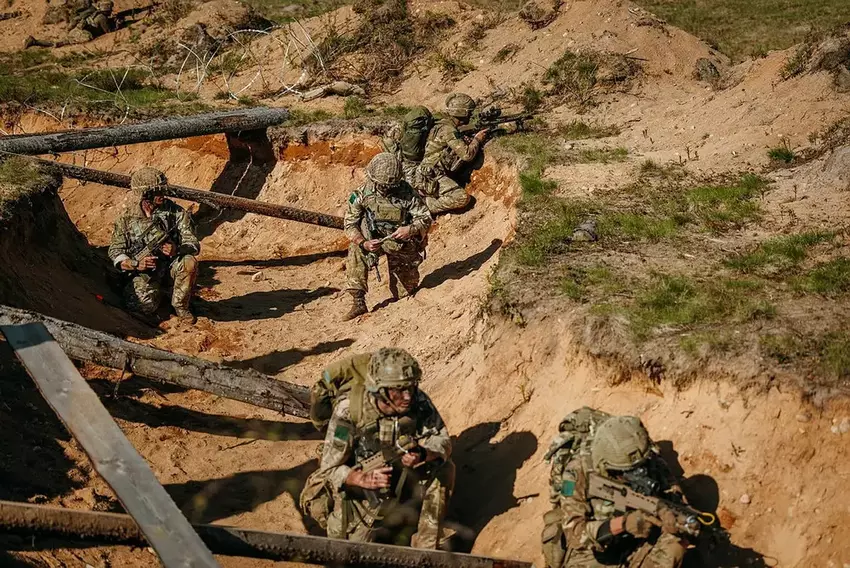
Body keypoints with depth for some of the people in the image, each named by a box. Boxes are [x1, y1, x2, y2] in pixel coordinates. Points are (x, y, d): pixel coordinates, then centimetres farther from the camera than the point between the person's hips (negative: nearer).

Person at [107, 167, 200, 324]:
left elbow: (193, 244, -9)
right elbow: (115, 253, 0)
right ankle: (155, 293, 14)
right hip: (143, 270, 0)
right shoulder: (126, 219, -4)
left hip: (171, 263, 0)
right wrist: (136, 264, -20)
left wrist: (177, 250, -32)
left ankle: (181, 306, -8)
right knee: (144, 306, -25)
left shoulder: (175, 212, -6)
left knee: (189, 262, -33)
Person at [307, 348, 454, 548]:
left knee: (443, 469, -21)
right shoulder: (348, 410, -27)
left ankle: (425, 550, -9)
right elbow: (329, 469, -23)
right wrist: (365, 479, -43)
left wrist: (422, 454, -39)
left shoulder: (418, 402, -20)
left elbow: (443, 442, -15)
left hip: (402, 488, 3)